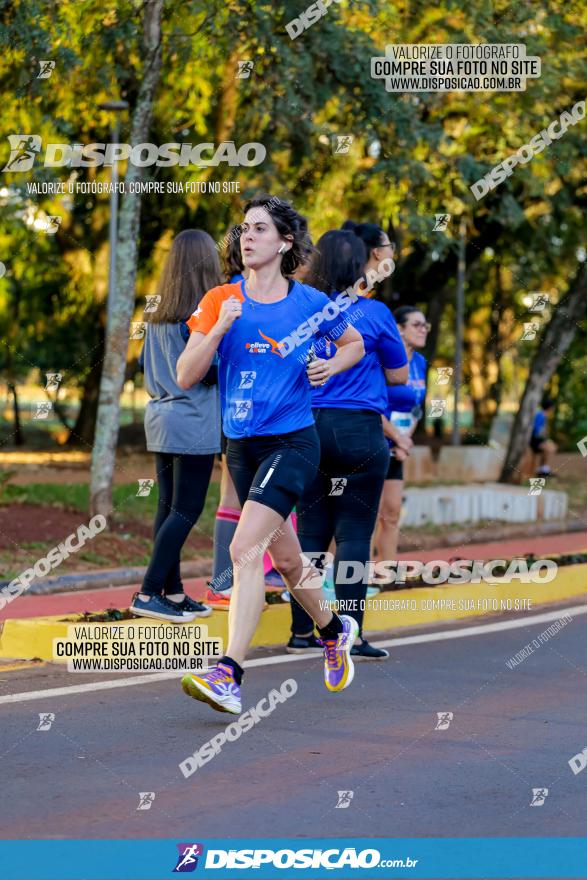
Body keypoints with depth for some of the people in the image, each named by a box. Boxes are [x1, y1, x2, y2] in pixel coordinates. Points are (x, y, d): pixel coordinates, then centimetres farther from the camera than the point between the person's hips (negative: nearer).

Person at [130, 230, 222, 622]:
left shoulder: (158, 314, 10)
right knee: (186, 511, -4)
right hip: (193, 424, -8)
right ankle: (149, 593, -9)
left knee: (169, 507, 10)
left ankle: (173, 592, 14)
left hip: (162, 420, 8)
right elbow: (211, 371, -16)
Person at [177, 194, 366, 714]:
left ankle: (229, 675, -25)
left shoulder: (310, 303, -2)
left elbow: (355, 344, 18)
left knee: (245, 548, -21)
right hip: (243, 446, 4)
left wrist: (331, 366, -3)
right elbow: (186, 378, -3)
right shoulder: (220, 301, 2)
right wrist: (220, 328, -17)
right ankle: (334, 629, 44)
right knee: (285, 558, 16)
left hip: (293, 442, -4)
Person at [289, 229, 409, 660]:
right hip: (359, 430, -4)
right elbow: (399, 375, 4)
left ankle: (302, 632, 12)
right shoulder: (374, 313, -6)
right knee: (354, 534, -1)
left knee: (311, 532, 10)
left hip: (307, 428, 4)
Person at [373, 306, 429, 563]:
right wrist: (398, 437, -16)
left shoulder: (420, 363, 9)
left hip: (393, 449, 8)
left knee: (392, 513, 8)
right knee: (373, 513, -9)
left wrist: (404, 442, 3)